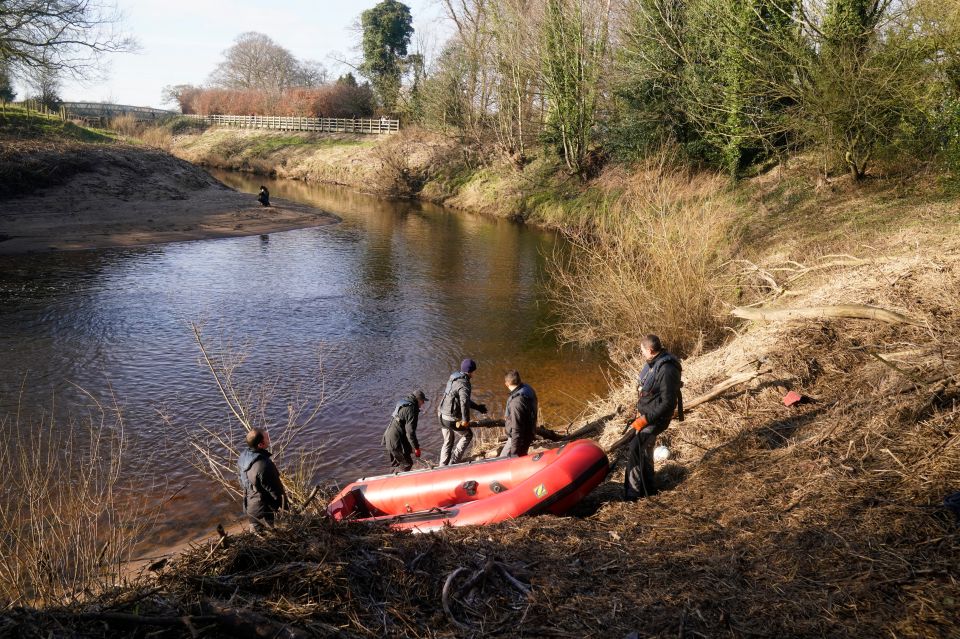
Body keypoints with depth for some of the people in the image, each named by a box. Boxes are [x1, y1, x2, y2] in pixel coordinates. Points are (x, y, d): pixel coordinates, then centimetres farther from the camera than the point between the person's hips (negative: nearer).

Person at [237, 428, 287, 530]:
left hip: (249, 507, 8)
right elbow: (276, 491, -25)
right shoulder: (264, 466, -36)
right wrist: (285, 508, -10)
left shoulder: (243, 457, -10)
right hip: (265, 511, -8)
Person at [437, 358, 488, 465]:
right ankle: (454, 461, 11)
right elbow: (464, 402, -35)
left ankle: (443, 466, 27)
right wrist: (465, 419, -27)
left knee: (448, 442, 21)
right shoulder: (463, 384, -20)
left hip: (442, 415, 8)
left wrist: (477, 407, 25)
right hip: (452, 419, -8)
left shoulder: (453, 379, 10)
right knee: (467, 435, 14)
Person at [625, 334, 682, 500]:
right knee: (644, 451, 17)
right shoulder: (653, 363, 4)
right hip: (645, 414, 10)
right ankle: (648, 488, 31)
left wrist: (645, 420, -24)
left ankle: (633, 492, -5)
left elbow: (668, 404, -25)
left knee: (635, 449, -13)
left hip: (656, 418, -10)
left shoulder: (667, 370, -26)